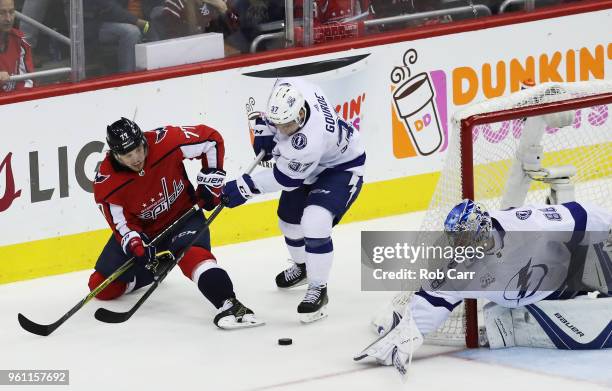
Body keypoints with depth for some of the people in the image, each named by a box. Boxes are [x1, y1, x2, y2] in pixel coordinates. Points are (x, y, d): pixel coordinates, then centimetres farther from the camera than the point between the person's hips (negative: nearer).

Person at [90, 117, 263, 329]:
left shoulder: (165, 142, -27)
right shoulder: (105, 183, -23)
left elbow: (211, 139, -12)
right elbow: (122, 223, -15)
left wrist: (210, 181, -11)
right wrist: (138, 246, -34)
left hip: (182, 215, -3)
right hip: (142, 230, 3)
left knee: (191, 252, -36)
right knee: (101, 287, 3)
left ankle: (229, 304, -44)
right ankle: (155, 268, 27)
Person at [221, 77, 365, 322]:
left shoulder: (310, 141, -45)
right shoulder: (288, 89, -27)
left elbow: (284, 178, -30)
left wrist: (246, 187, -26)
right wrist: (264, 130, -9)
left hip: (342, 167, -9)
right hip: (308, 163, 9)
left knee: (314, 222, -26)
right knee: (289, 217, 19)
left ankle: (318, 290, -9)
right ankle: (302, 266, 48)